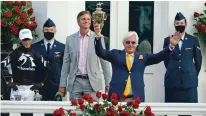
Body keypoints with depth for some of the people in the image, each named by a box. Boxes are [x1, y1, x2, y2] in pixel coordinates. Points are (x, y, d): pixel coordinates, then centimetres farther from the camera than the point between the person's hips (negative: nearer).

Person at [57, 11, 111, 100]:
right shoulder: (70, 39, 8)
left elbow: (104, 61, 5)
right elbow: (66, 62, 9)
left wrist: (108, 83, 2)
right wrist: (62, 84, 4)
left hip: (92, 82, -2)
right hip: (75, 82, 2)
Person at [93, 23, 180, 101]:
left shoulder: (142, 56, 16)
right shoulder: (116, 54, 13)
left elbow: (158, 57, 7)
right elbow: (101, 52, 2)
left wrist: (171, 46, -7)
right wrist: (98, 36, -15)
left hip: (136, 97, 1)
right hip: (117, 96, -1)